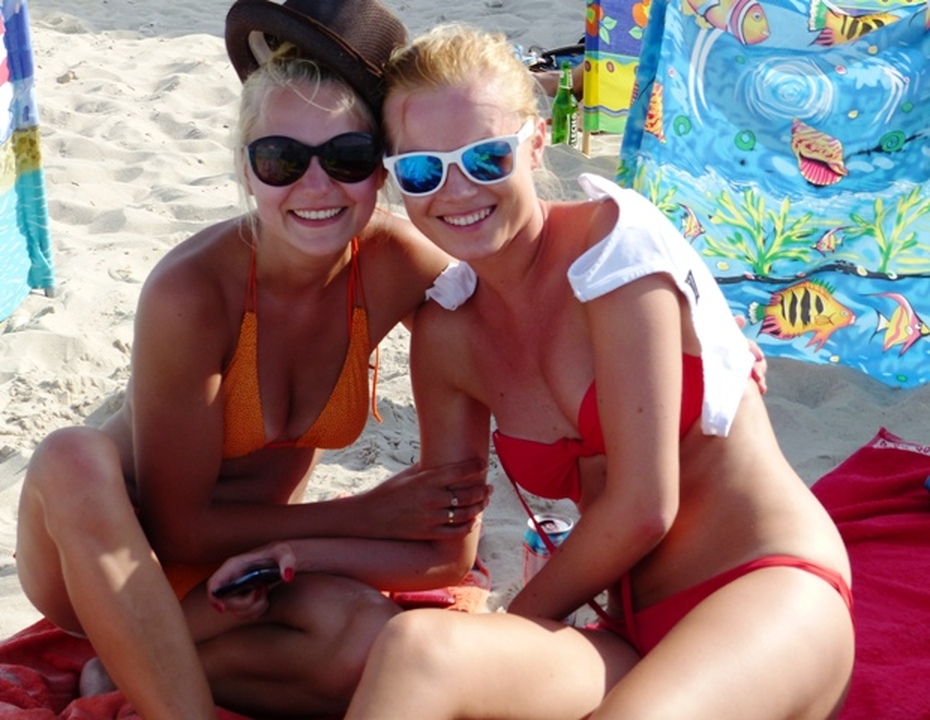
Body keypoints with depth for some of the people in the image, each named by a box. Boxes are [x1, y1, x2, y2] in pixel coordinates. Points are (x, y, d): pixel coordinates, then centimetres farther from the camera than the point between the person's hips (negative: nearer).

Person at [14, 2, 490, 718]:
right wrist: (364, 516, -15)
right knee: (74, 457, -35)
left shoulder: (399, 267, -16)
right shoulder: (192, 292, -26)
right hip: (104, 547, -2)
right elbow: (177, 528, -17)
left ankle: (131, 661, -7)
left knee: (375, 641, -28)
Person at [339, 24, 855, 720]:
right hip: (634, 637, 5)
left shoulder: (614, 238, -11)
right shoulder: (447, 334, 7)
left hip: (771, 588, -4)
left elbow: (642, 507, -13)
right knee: (418, 646, -30)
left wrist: (515, 623, -1)